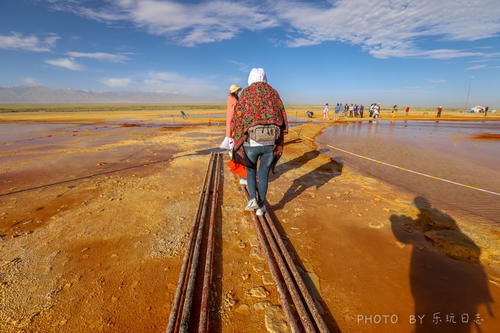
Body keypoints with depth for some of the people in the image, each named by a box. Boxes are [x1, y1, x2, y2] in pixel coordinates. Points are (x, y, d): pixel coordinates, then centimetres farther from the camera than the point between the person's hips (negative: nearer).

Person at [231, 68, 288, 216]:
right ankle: (261, 206, 25)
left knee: (250, 170, 24)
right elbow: (282, 121, 6)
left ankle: (252, 199, 11)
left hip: (251, 143, -1)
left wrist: (237, 145, 6)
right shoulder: (274, 94, 9)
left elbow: (238, 121, -2)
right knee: (264, 175, 17)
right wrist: (278, 146, 12)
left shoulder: (245, 94, 2)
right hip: (270, 143, 2)